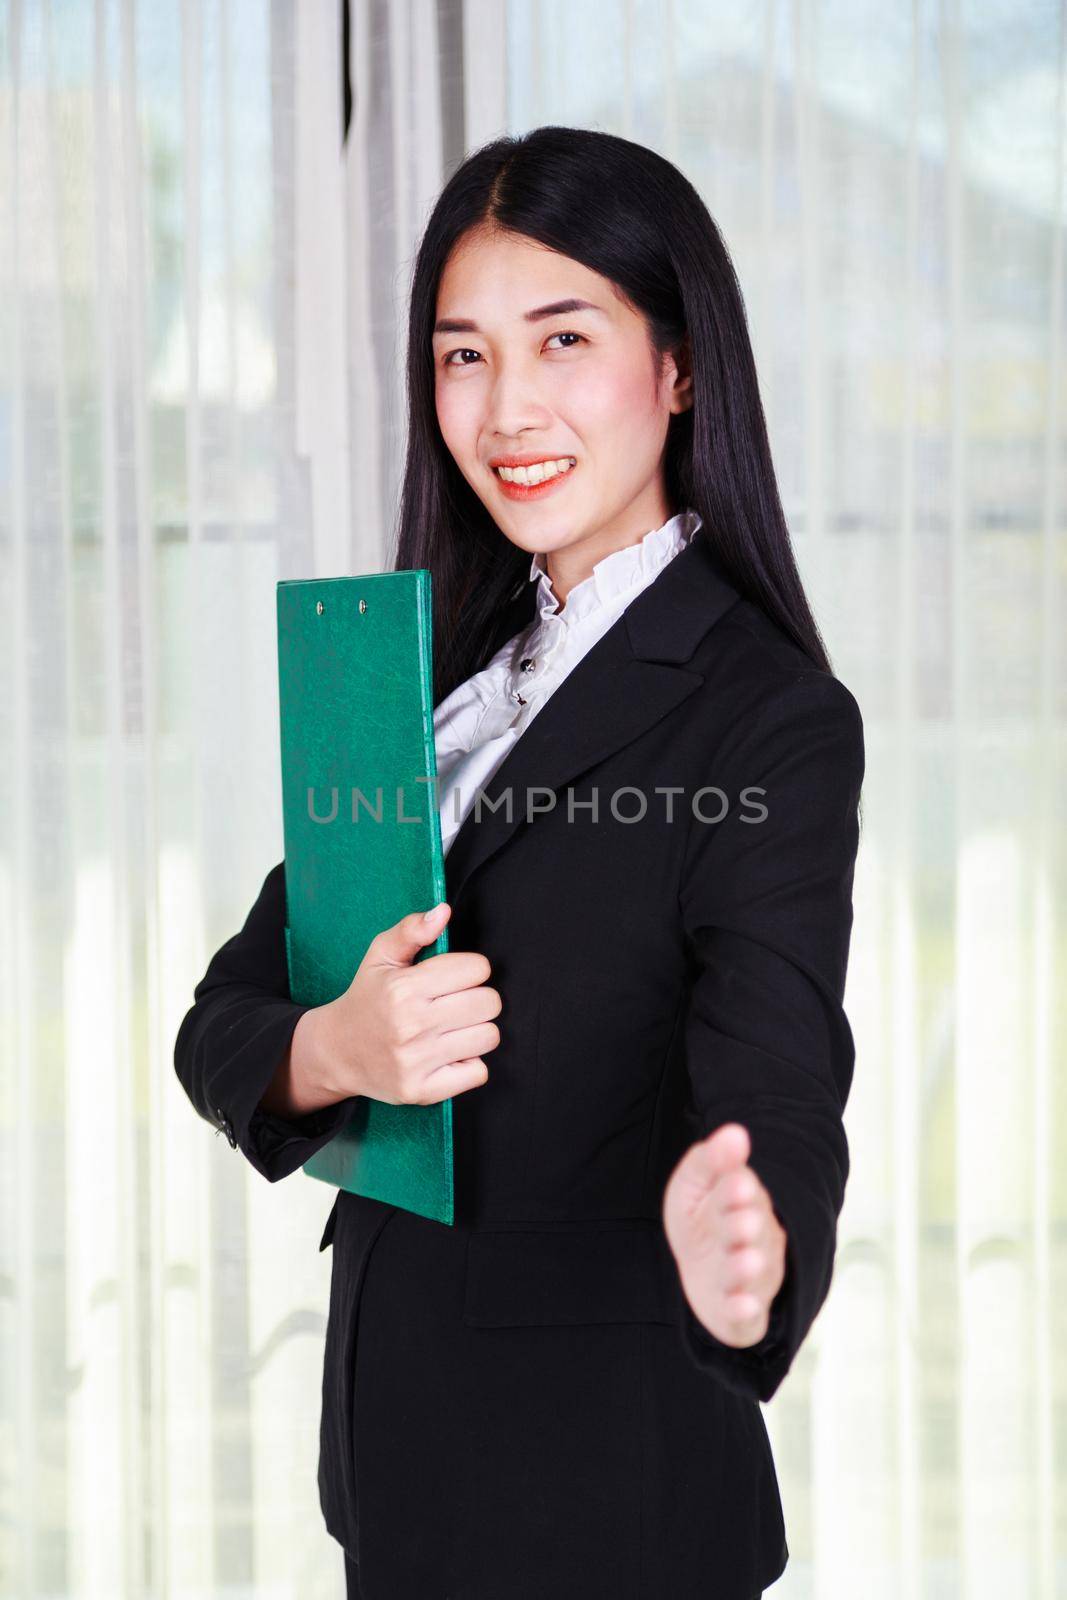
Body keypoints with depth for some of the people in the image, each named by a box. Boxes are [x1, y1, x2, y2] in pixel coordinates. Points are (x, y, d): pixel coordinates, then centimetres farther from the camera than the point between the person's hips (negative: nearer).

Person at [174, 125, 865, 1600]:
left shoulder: (770, 718, -14)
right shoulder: (446, 673, 6)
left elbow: (776, 1080, -28)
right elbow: (220, 1025, 2)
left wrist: (739, 1251, -51)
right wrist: (339, 1050, -20)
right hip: (396, 1440, 7)